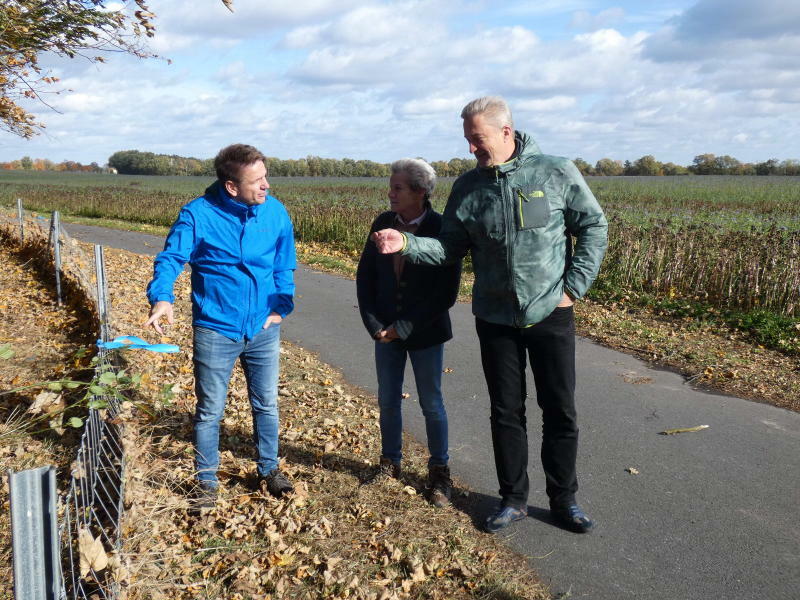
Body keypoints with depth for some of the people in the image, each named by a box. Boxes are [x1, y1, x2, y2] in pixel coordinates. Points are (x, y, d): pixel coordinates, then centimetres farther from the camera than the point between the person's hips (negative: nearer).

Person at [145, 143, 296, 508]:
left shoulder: (275, 212, -3)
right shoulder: (198, 214, -13)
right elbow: (171, 258, -18)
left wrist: (282, 306, -1)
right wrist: (161, 297, -36)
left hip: (263, 329, 3)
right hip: (215, 330, -3)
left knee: (266, 405, 17)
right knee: (209, 411, 9)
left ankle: (268, 470, 37)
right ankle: (207, 483, 27)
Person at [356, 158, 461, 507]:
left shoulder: (442, 230, -14)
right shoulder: (382, 224, -1)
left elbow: (447, 292, -15)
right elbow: (365, 276, 5)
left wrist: (404, 328, -15)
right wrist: (374, 324, -5)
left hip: (424, 333, -4)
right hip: (385, 331, 4)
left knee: (431, 404, 8)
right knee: (388, 401, 13)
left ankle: (439, 472, 23)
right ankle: (390, 462, 32)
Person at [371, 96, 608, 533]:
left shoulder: (556, 173, -7)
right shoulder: (468, 186, 1)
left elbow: (594, 227, -1)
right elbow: (449, 248, 0)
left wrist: (574, 286, -7)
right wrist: (406, 243, -17)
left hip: (552, 315, -2)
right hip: (495, 319, 2)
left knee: (560, 411, 8)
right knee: (506, 411, 12)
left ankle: (564, 500, 26)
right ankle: (513, 500, 28)